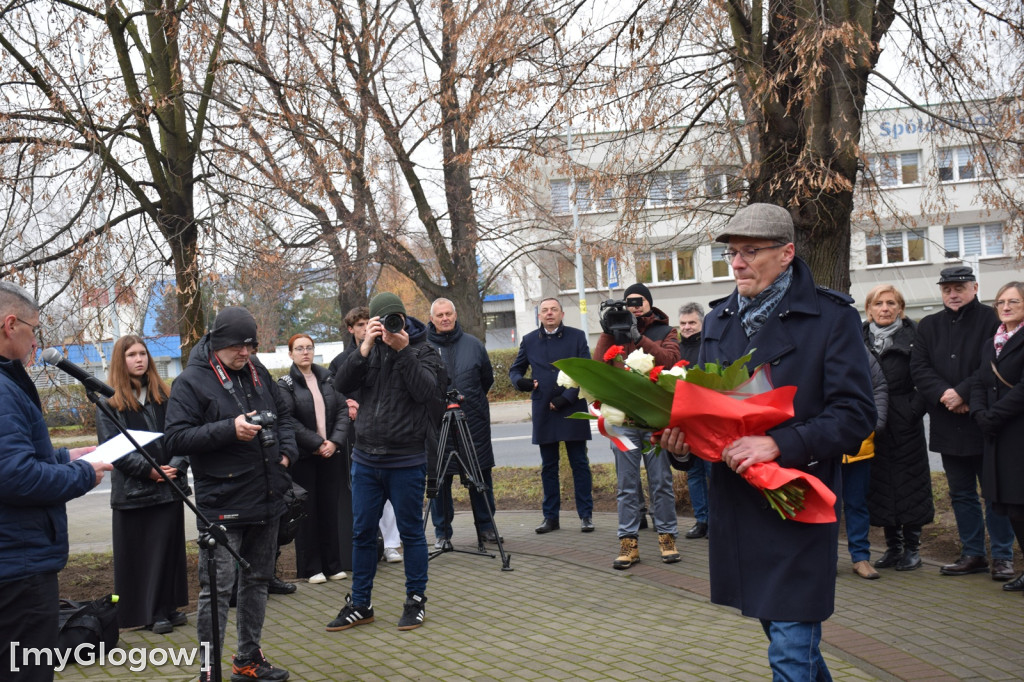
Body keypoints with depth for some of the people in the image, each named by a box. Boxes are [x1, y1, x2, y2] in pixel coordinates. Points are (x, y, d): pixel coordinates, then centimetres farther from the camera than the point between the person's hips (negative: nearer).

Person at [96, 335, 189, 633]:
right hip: (131, 491, -3)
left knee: (169, 548, 7)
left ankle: (167, 607, 17)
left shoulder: (164, 395, 10)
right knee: (136, 552, 2)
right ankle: (146, 611, 10)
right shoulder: (110, 401, 0)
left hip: (169, 487, 3)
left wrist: (176, 466, -10)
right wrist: (149, 470, -14)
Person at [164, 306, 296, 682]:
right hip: (223, 506, -7)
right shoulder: (191, 382, -10)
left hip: (267, 499, 7)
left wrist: (286, 450, 4)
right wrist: (229, 429, -25)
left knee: (257, 581, 17)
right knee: (217, 590, -5)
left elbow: (283, 414, 21)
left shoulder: (257, 372, 9)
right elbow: (176, 438, -16)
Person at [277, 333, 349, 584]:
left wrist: (335, 441, -9)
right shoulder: (285, 384, -3)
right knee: (307, 511, 2)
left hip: (331, 453, 4)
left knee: (330, 509, 7)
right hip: (303, 457, -3)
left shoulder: (327, 379, 10)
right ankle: (311, 568, 10)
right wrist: (317, 443, -16)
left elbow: (342, 410, 5)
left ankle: (333, 564, 16)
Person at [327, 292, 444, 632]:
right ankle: (360, 604, 22)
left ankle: (415, 601, 21)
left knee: (410, 531, 7)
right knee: (362, 532, 10)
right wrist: (365, 348, -16)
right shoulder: (369, 350, 7)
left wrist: (403, 350, -22)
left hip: (406, 460, -4)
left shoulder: (423, 351, -2)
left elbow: (426, 391, -18)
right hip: (366, 458, 4)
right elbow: (341, 385, -6)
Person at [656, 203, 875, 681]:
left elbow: (855, 414, -13)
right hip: (735, 502, 6)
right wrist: (683, 431, -3)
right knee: (778, 628, 20)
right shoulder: (718, 320, 11)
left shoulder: (831, 316, -7)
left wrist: (778, 444, -24)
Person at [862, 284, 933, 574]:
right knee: (880, 483, 8)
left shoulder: (913, 335, -2)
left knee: (909, 482, 2)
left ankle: (912, 547, 12)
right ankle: (893, 546, 19)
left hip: (905, 423, -3)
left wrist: (915, 409, -13)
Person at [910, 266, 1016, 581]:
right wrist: (944, 395, -13)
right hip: (948, 425, 5)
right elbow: (918, 368, 2)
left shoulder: (992, 320, -3)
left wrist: (962, 393, -18)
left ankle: (1002, 556, 11)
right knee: (961, 494, 12)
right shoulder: (928, 326, 11)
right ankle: (972, 554, 21)